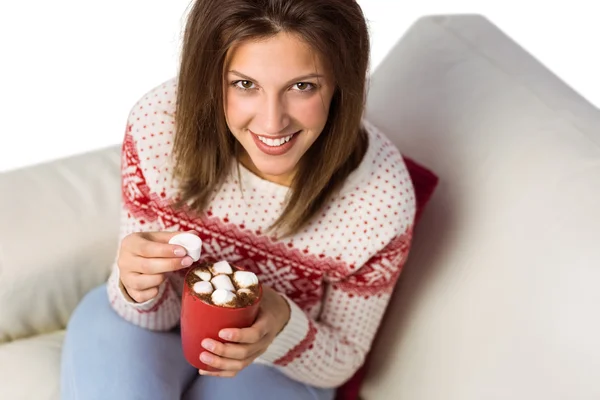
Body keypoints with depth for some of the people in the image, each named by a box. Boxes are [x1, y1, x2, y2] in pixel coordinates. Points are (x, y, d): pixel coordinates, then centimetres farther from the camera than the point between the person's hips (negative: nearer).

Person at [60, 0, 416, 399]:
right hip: (165, 324, 1)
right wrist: (139, 290, -36)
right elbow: (157, 314, -11)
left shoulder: (382, 198, -28)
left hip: (277, 364, 0)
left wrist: (284, 329, -33)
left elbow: (342, 361, -10)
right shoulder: (156, 124, -24)